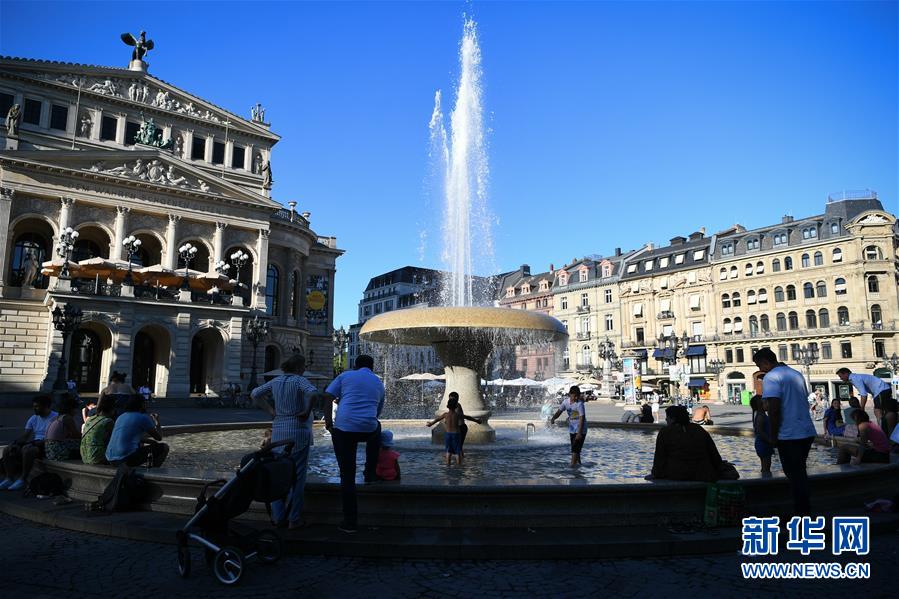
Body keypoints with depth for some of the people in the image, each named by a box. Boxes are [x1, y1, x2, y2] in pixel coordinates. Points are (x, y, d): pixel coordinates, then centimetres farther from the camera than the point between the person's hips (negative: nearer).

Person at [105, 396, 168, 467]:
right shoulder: (143, 418, -5)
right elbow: (159, 437, 4)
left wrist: (151, 442, 35)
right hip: (127, 459, -8)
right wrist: (157, 422, 21)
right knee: (164, 447, 2)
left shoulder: (121, 417, 17)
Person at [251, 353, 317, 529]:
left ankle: (278, 517, 19)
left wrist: (270, 411, 12)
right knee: (297, 476, 4)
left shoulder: (276, 381, 7)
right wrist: (307, 411, -16)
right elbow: (312, 392, -30)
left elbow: (255, 394, 13)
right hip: (298, 431, -6)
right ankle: (294, 519, 9)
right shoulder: (299, 381, -12)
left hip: (278, 431, 6)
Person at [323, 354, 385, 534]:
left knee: (347, 475, 8)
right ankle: (370, 473, 38)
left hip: (344, 428, -1)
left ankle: (350, 522, 11)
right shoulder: (379, 383, 20)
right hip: (368, 429, 2)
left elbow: (327, 397, 1)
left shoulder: (346, 375, 13)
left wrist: (328, 421, 3)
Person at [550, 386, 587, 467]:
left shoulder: (579, 404, -21)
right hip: (572, 429, 7)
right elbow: (559, 411, 4)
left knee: (575, 448, -13)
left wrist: (579, 433, -29)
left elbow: (582, 418, -24)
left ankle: (572, 465, -12)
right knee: (574, 447, 18)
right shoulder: (566, 401, -2)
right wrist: (553, 418, -17)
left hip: (580, 430, -7)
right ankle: (578, 462, 36)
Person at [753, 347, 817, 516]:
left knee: (795, 475, 2)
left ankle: (802, 513, 9)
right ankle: (805, 510, 27)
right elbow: (804, 400, 18)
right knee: (800, 472, 19)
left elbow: (774, 408, -21)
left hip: (789, 434, -8)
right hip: (807, 432, 8)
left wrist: (773, 435, -10)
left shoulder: (771, 377, -14)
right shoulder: (797, 374, 12)